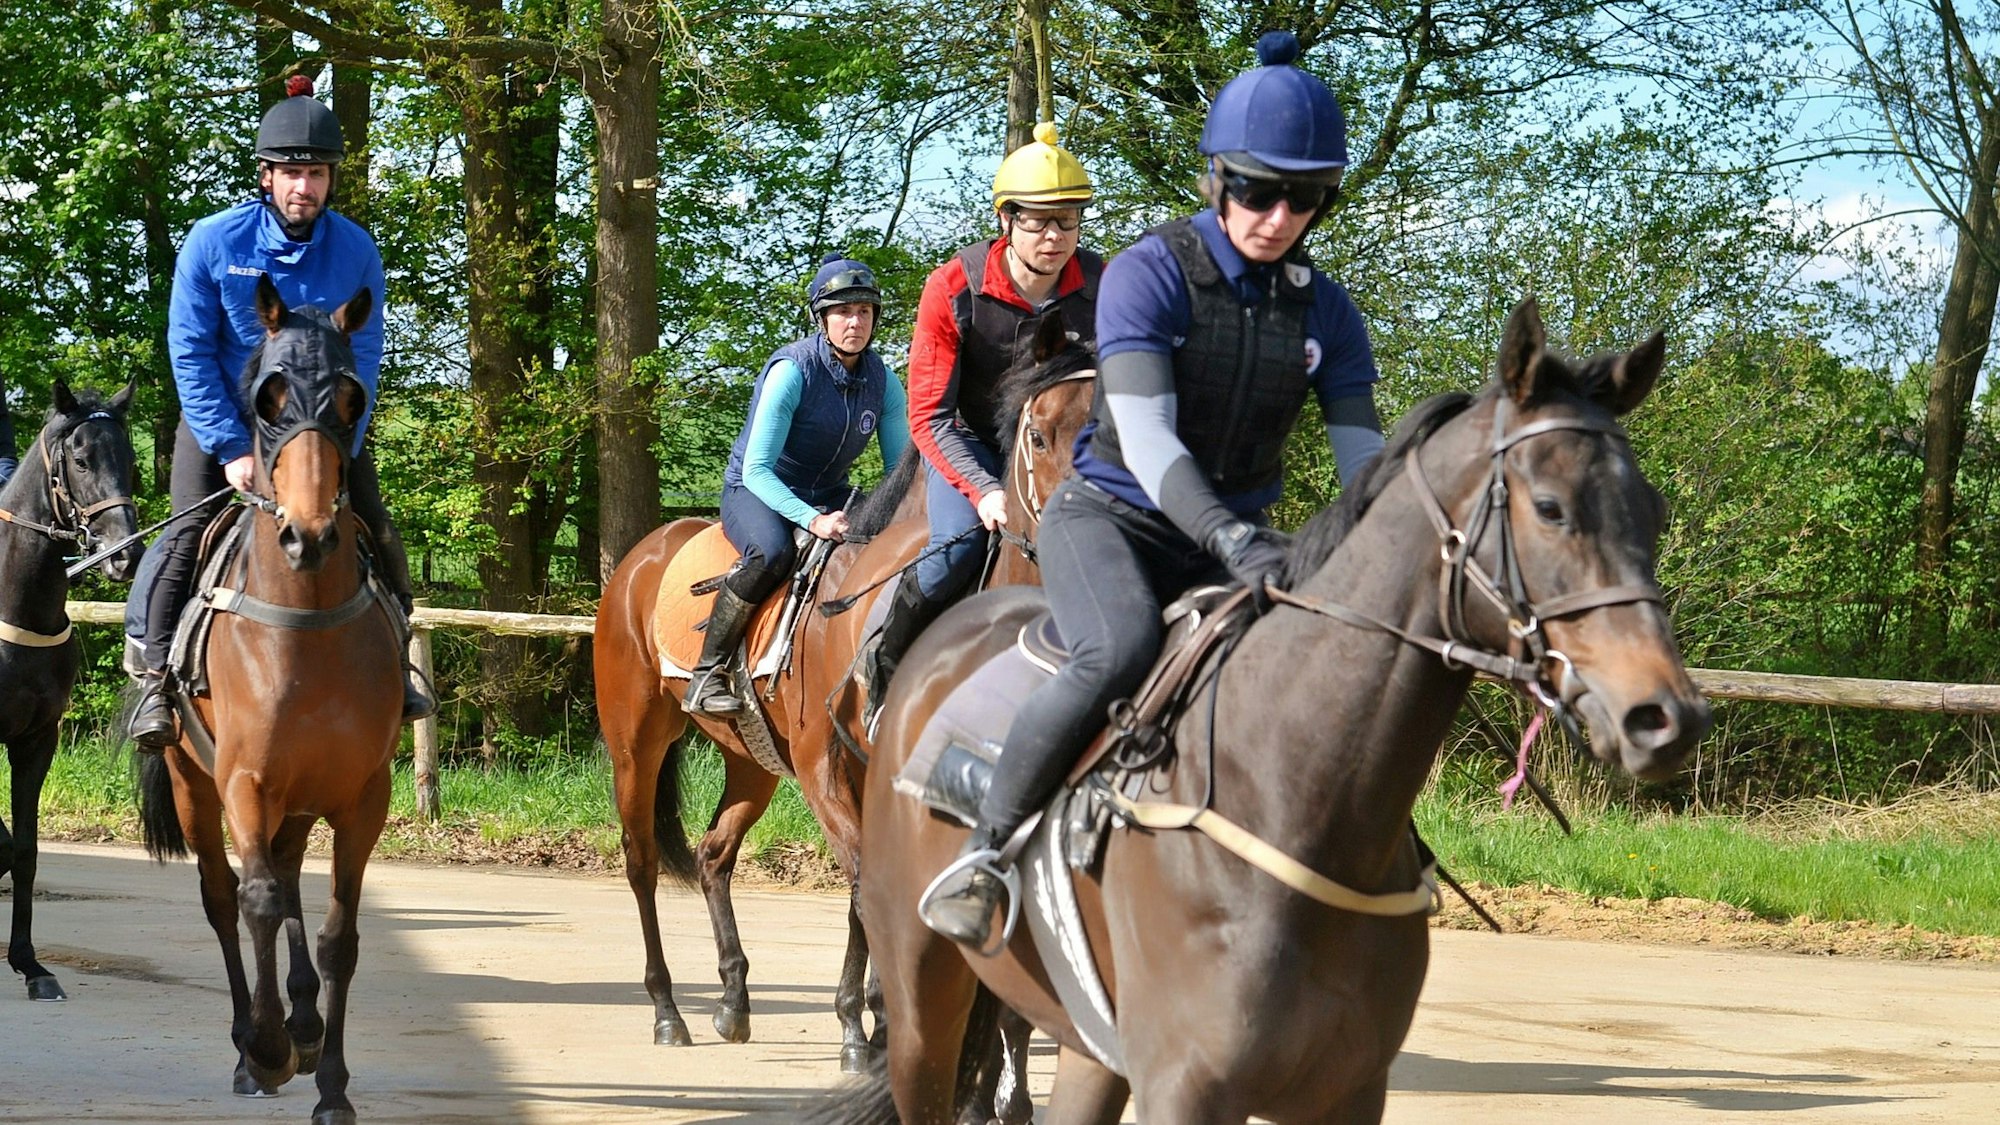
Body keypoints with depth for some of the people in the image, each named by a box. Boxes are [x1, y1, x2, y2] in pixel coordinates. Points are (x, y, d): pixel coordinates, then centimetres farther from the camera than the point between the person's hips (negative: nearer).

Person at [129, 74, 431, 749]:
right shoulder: (213, 242, -14)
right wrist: (233, 451, -18)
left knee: (379, 535, -5)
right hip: (224, 420, -2)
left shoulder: (356, 251, -10)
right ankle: (156, 680, -17)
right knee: (189, 532, -20)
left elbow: (362, 362, -8)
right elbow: (190, 353, -12)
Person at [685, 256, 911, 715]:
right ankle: (708, 673, -27)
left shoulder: (882, 380, -3)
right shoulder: (792, 371, -20)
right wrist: (813, 520, -36)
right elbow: (756, 469, -23)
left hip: (829, 495, 6)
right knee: (772, 552, -38)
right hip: (757, 490, -6)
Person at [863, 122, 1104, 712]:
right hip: (965, 438, -3)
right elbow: (929, 416, -19)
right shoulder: (954, 289, -20)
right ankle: (884, 671, -8)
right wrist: (983, 491, -32)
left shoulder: (1102, 287, -14)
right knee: (959, 543, -29)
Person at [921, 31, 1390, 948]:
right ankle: (982, 854, -24)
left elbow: (1363, 458, -1)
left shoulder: (1323, 311, 2)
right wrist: (1233, 542, -38)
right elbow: (1146, 441, -23)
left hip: (1234, 536, 5)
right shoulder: (1150, 276, -14)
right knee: (1121, 651, -35)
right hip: (1110, 514, -5)